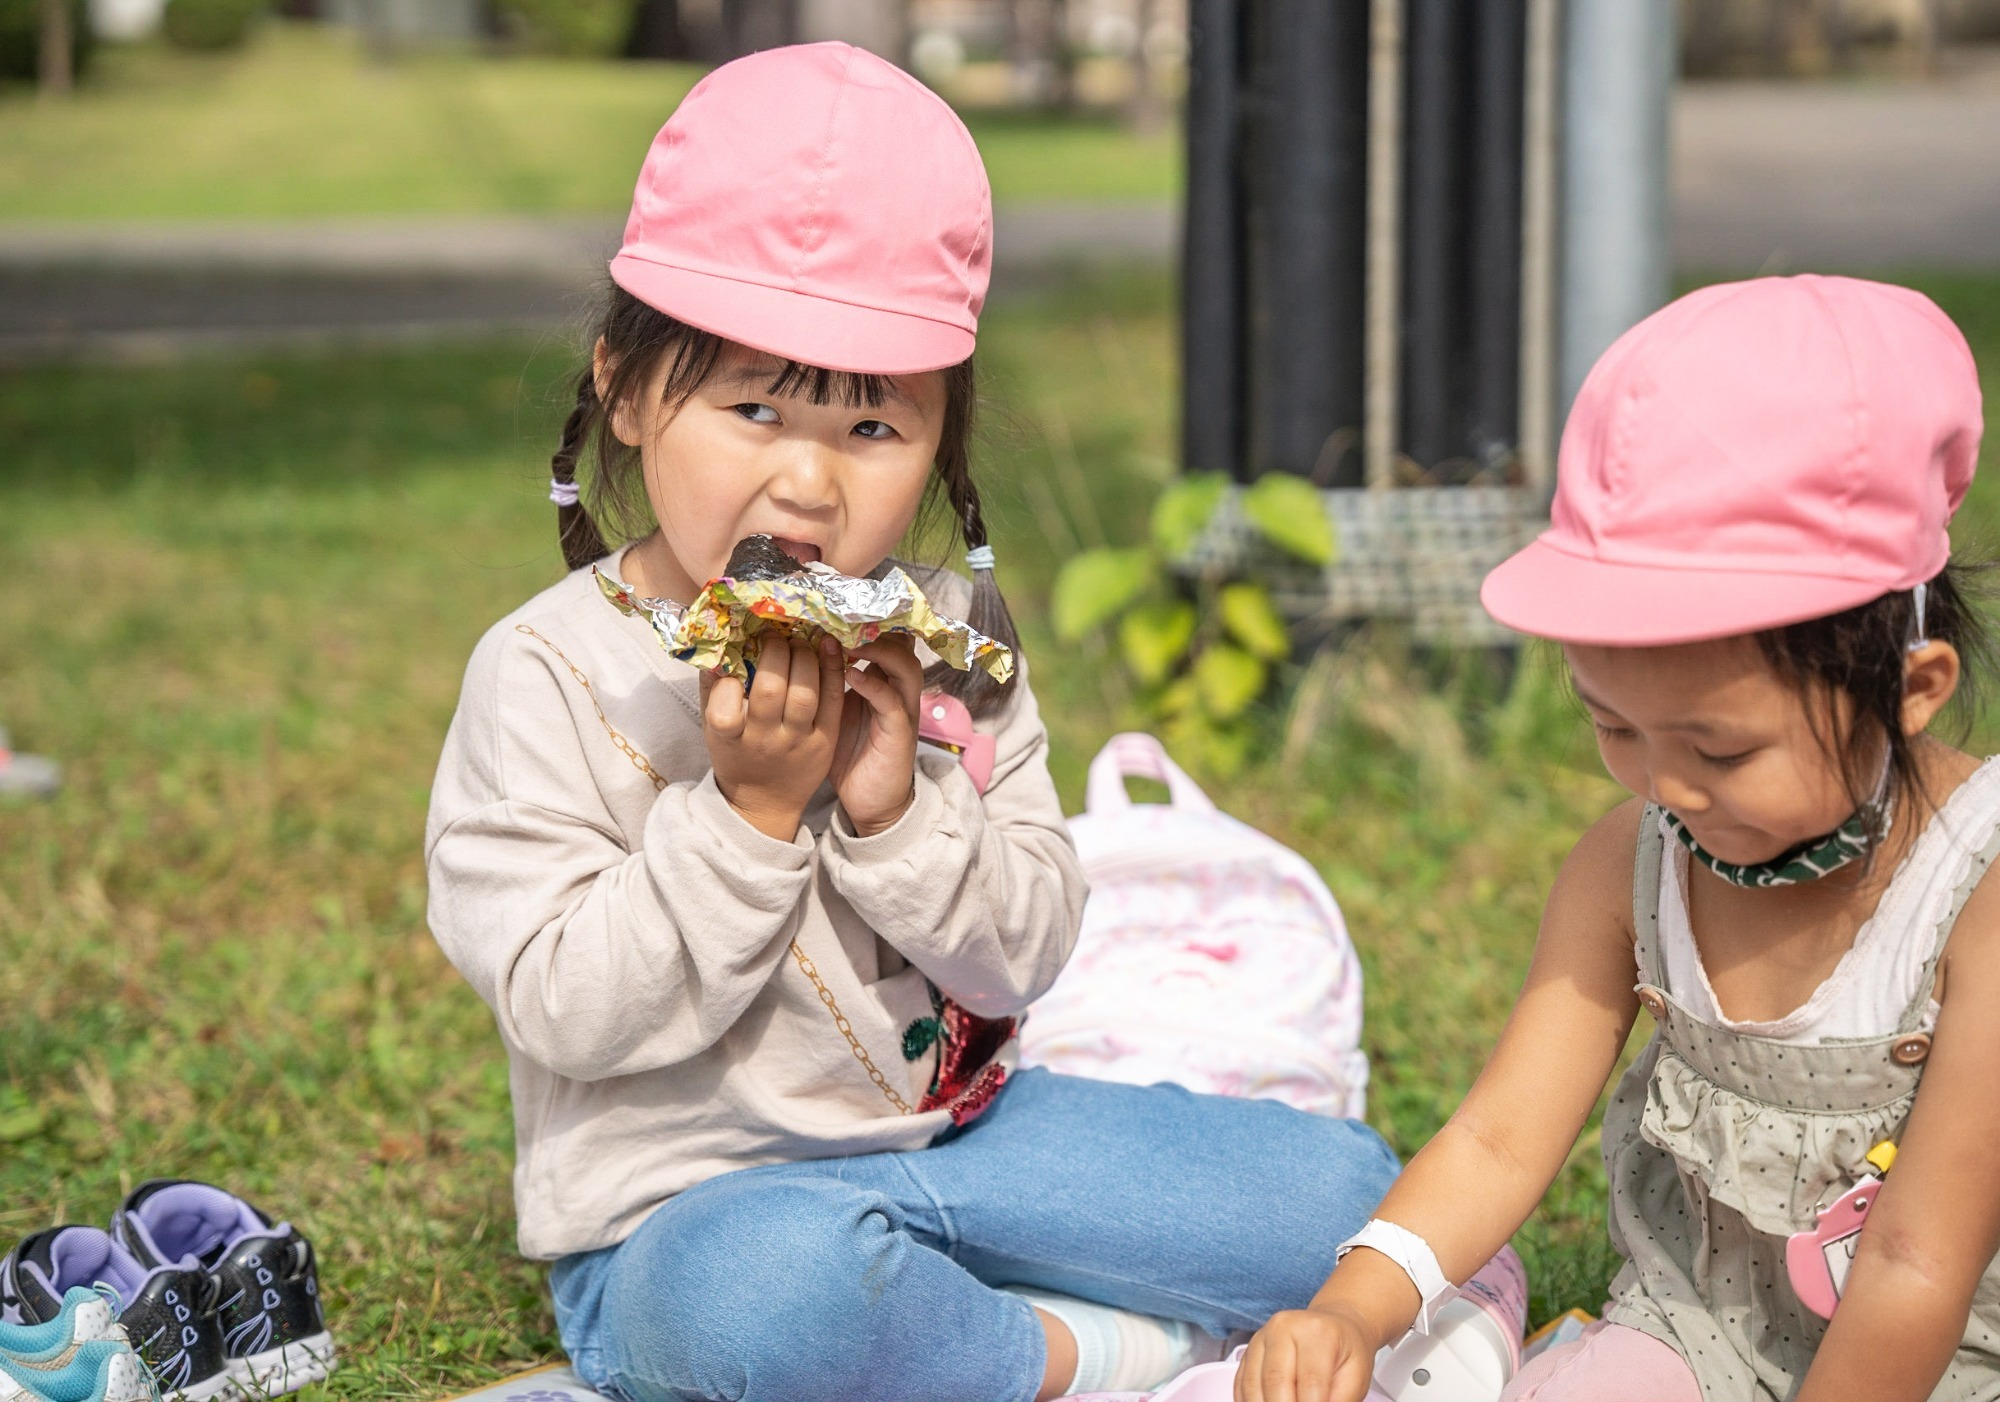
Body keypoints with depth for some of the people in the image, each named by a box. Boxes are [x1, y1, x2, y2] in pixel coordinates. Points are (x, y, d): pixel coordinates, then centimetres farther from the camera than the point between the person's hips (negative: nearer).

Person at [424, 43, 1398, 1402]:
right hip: (687, 1212, -5)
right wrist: (749, 813, -24)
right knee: (778, 1278, -42)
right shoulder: (547, 676, -13)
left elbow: (1027, 953, -2)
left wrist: (897, 813, -20)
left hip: (952, 1131, 5)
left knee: (1346, 1186, -2)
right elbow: (565, 1008, -18)